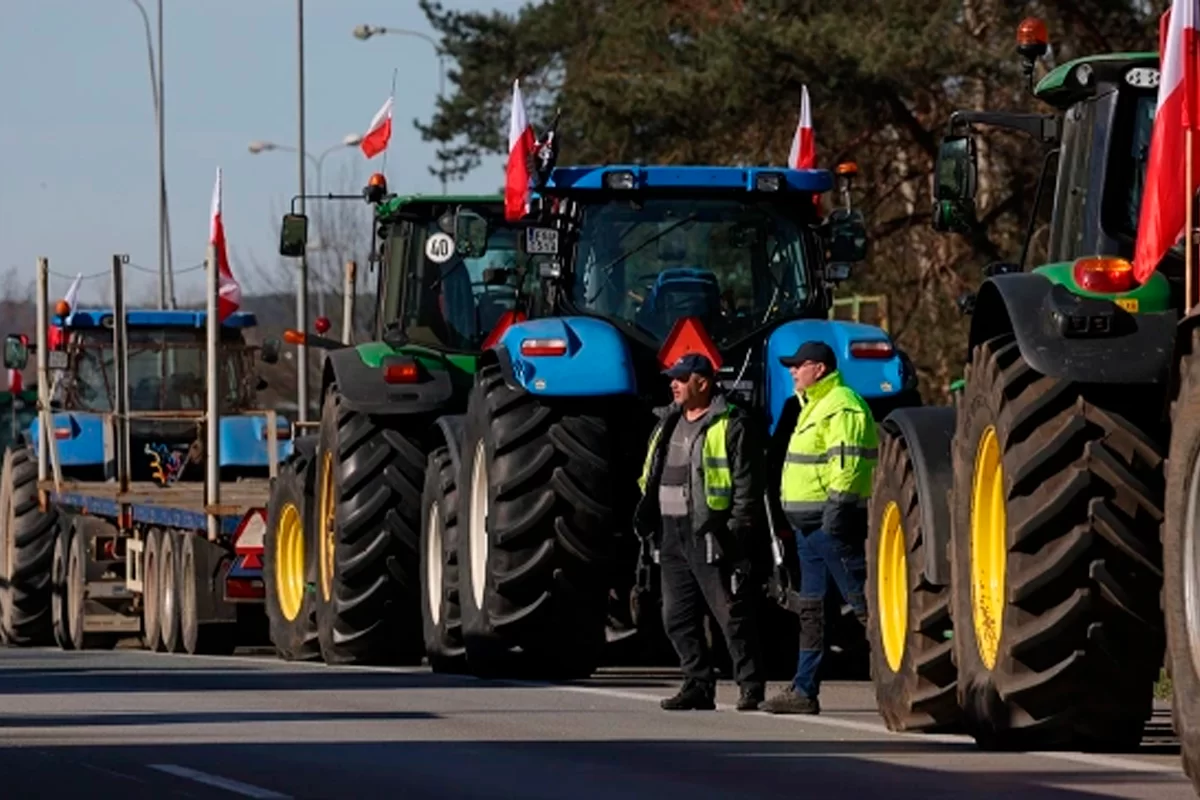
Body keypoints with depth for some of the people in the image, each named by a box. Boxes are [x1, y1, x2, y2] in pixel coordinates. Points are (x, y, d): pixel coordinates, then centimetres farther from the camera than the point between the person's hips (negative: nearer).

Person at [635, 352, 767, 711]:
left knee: (732, 614, -6)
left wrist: (739, 528, -15)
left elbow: (747, 483, -9)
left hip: (710, 534, -8)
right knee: (678, 616, 7)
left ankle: (751, 686, -2)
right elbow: (652, 474, 26)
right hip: (674, 534, 8)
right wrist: (646, 507, 13)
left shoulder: (729, 426, -6)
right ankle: (698, 686, 14)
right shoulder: (668, 423, 18)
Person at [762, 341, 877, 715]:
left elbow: (848, 463, -22)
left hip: (834, 522, -11)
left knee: (863, 601, -10)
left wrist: (836, 507, -28)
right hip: (811, 524, 11)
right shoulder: (815, 406, 21)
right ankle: (804, 691, 13)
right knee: (810, 609, 10)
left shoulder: (841, 407, -13)